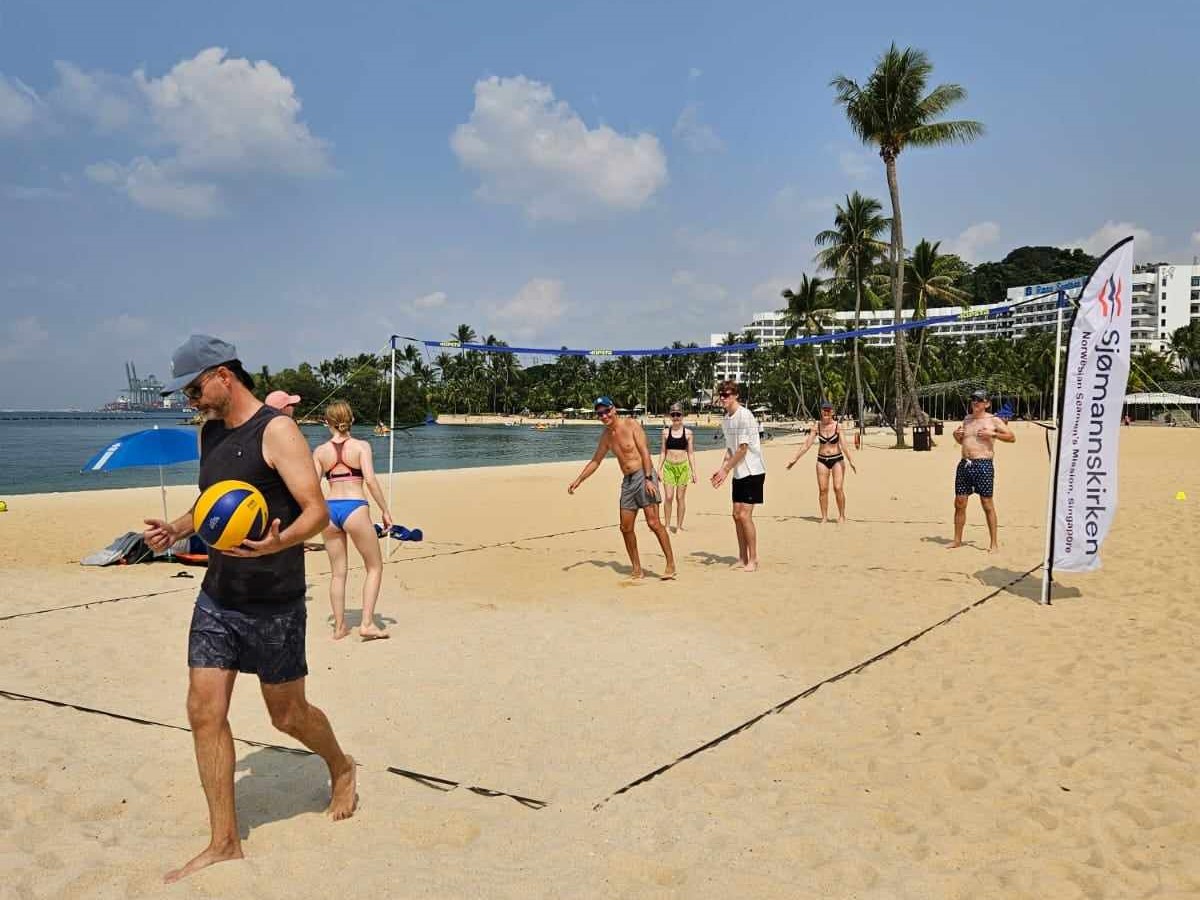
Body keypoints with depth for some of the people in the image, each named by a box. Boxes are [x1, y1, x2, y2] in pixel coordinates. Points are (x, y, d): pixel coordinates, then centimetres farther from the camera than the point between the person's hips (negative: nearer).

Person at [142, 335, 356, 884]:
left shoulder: (276, 431, -15)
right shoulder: (210, 432, 9)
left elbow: (316, 511, -20)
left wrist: (278, 544, -39)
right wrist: (177, 528, 4)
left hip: (273, 605, -7)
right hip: (216, 597, 7)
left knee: (288, 715, 9)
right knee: (204, 713, 1)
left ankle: (341, 769, 39)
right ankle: (224, 842, 13)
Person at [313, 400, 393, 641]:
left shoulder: (320, 451, 6)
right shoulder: (361, 446, -2)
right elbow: (370, 480, -12)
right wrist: (385, 510, -5)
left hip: (329, 509, 4)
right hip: (355, 508, -3)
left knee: (338, 572, 15)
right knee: (375, 567, 11)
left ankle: (339, 627, 20)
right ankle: (367, 624, 4)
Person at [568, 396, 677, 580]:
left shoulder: (632, 425, -7)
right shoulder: (606, 435, 12)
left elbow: (645, 452, -14)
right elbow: (595, 461, 21)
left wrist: (648, 478, -23)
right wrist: (578, 480, 15)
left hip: (643, 476, -7)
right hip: (627, 481, 7)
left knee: (653, 522, -14)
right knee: (626, 528, 5)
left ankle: (671, 564, -8)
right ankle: (637, 569, 14)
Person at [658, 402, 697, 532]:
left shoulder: (688, 432, 1)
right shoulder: (666, 431, 4)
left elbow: (691, 453, 4)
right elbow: (663, 452, 9)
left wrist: (693, 471, 0)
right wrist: (659, 469, 5)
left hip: (683, 467, -1)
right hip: (668, 466, 1)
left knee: (680, 498, 3)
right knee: (668, 497, -5)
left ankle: (679, 526, 13)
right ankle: (667, 525, 7)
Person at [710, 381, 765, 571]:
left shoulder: (744, 416, -16)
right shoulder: (726, 419, 10)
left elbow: (742, 449, -18)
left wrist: (725, 470, -15)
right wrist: (721, 469, 3)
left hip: (752, 471, -8)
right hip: (738, 472, 8)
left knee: (744, 515, -10)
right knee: (737, 515, 8)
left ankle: (753, 560, 0)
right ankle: (743, 558, 16)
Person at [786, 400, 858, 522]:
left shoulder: (837, 426, -8)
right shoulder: (817, 427, -1)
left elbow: (844, 444, -17)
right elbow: (806, 444, 0)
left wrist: (850, 461, -29)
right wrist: (795, 459, -4)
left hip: (837, 459, -3)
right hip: (822, 460, 3)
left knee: (838, 488, -9)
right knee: (822, 489, 0)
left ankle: (842, 516, 6)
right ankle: (824, 517, 10)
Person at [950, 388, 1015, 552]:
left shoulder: (994, 420, 0)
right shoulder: (967, 420, 17)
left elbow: (1012, 437, -4)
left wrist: (992, 434, -15)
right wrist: (956, 435, 7)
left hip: (983, 465, -6)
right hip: (964, 464, 6)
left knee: (987, 504, -3)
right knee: (959, 503, 6)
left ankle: (994, 542, 4)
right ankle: (957, 540, 16)